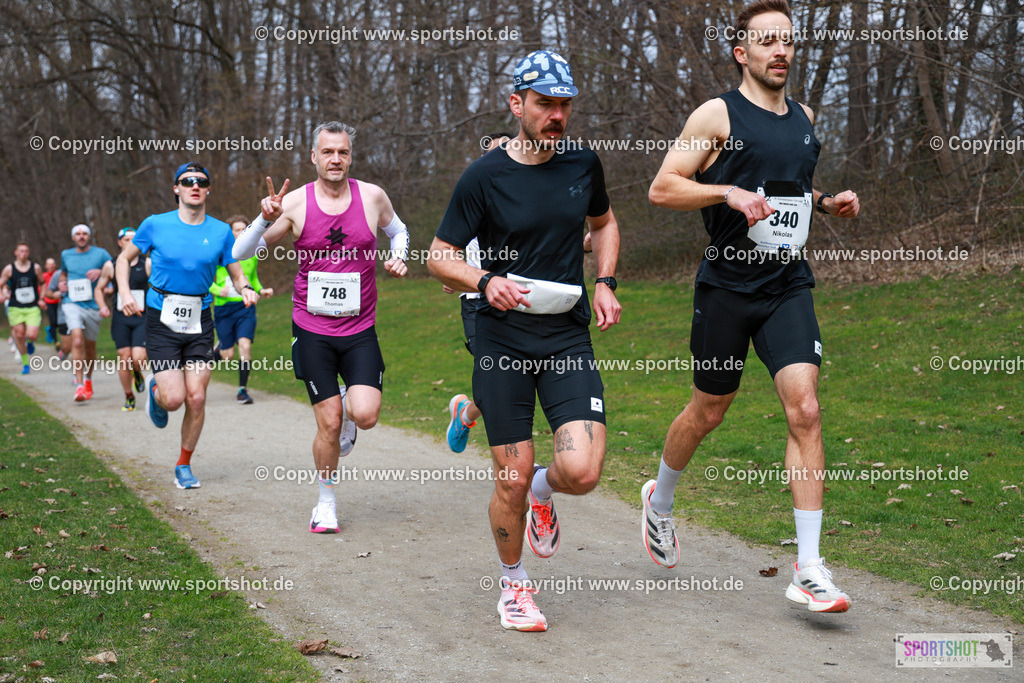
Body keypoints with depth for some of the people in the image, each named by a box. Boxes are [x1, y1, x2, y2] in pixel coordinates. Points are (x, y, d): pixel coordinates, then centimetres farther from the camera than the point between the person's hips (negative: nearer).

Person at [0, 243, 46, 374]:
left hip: (33, 308, 0)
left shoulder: (36, 268, 3)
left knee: (32, 335, -15)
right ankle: (25, 364, 17)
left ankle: (30, 342, 24)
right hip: (15, 308, 0)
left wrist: (42, 299, 6)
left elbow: (42, 283, 17)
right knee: (19, 335, 1)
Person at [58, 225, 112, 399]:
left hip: (93, 305, 0)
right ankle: (79, 385, -22)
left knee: (90, 345, 11)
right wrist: (62, 283, 10)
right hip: (72, 304, 0)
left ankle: (88, 379, 37)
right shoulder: (66, 255, 13)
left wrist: (100, 272, -15)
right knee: (77, 340, -21)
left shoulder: (100, 254, 3)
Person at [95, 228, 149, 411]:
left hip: (143, 318, -1)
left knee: (138, 358, -14)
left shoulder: (147, 264, 1)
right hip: (120, 318, 1)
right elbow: (99, 289, 17)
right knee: (124, 358, -2)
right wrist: (103, 307, 0)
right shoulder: (111, 266, 5)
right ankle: (129, 397, 16)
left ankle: (138, 373, 23)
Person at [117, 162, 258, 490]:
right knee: (174, 398, -11)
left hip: (199, 321, 2)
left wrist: (246, 288, -14)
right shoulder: (155, 225, -3)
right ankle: (155, 390, 28)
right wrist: (125, 294, -6)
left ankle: (184, 466, 17)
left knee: (196, 398, -3)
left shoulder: (221, 232, 1)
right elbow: (124, 259, 10)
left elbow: (236, 274, 9)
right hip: (162, 319, -2)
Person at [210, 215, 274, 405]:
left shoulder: (252, 254, 8)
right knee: (228, 355, 1)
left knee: (245, 345, -17)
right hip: (223, 307, -2)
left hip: (246, 306, 2)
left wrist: (261, 290, 6)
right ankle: (217, 349, 39)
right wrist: (217, 290, -18)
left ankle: (242, 389, -5)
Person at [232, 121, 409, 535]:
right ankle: (326, 501, 22)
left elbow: (397, 230, 22)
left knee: (365, 416, -15)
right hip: (312, 331, -1)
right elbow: (241, 253, -4)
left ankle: (349, 405, 23)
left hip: (360, 330, 1)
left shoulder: (372, 197, 0)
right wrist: (265, 219, -21)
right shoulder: (295, 203, -5)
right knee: (329, 424, -1)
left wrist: (398, 257, 1)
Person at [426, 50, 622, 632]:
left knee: (582, 471, -14)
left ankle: (544, 491, 24)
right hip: (503, 345, -2)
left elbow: (604, 222, 24)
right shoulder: (484, 177, -7)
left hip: (569, 339, 2)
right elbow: (439, 257, -1)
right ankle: (515, 583, 26)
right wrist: (486, 281, -20)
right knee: (512, 479, 0)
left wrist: (605, 283, 8)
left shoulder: (583, 164, 5)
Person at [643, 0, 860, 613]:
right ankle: (660, 501, 40)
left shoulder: (805, 119, 13)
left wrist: (829, 203, 10)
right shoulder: (718, 115, -5)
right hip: (727, 284, -4)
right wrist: (728, 192, -20)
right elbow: (662, 188, -8)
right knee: (709, 411, 10)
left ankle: (809, 570, -7)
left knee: (805, 410, -11)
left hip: (789, 285, 4)